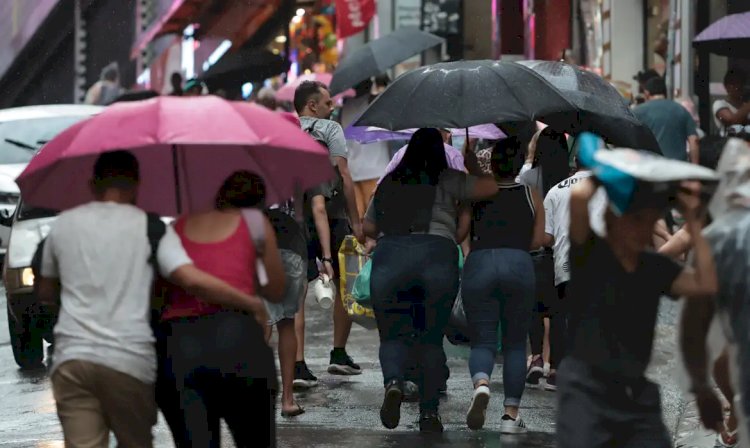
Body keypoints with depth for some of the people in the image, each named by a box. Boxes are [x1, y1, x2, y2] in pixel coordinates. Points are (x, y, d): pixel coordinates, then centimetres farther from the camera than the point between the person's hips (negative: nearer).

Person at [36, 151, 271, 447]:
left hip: (71, 358, 2)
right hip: (130, 360, -1)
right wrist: (253, 304, -4)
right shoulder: (149, 226, 2)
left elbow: (45, 293, 21)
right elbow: (192, 280, -12)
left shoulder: (62, 225, 11)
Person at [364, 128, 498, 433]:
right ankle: (429, 411, 1)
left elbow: (368, 227, 28)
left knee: (392, 334, 11)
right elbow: (490, 188, 8)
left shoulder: (388, 183, 23)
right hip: (437, 252, -1)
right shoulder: (446, 180, 14)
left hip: (389, 254, 1)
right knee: (431, 338, 10)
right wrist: (473, 167, 28)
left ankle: (393, 382, -21)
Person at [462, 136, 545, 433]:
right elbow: (538, 239, 8)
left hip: (479, 263, 0)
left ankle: (481, 384, -27)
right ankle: (511, 413, 6)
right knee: (515, 343, 11)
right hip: (519, 264, 0)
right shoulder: (531, 195, 13)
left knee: (482, 340, 5)